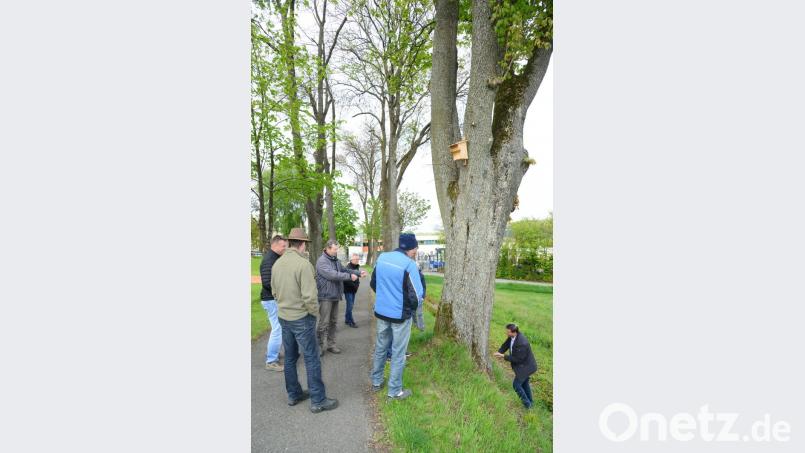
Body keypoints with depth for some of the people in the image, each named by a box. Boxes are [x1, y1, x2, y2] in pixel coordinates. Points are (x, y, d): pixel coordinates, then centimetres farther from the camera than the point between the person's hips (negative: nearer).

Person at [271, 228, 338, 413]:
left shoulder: (277, 263, 1)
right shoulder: (303, 264, -22)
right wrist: (315, 312, -7)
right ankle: (318, 401, 14)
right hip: (301, 317, -7)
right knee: (312, 359, 4)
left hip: (283, 316, 7)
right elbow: (309, 296, -23)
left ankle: (294, 394, 33)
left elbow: (274, 291, 10)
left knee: (290, 357, 19)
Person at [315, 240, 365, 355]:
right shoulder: (322, 261, -17)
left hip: (335, 296, 8)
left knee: (333, 321, 15)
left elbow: (345, 270, 17)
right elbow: (332, 275, -28)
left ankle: (331, 344, 26)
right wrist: (350, 276, -25)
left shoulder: (336, 260, 11)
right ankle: (319, 345, 13)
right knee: (324, 323, -2)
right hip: (326, 296, -8)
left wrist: (358, 273, 3)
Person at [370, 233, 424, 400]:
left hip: (381, 311, 6)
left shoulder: (382, 258, -2)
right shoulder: (409, 264, -21)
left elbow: (373, 283, 9)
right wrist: (412, 308, 1)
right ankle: (395, 391, 22)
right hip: (400, 314, -6)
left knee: (380, 347, 22)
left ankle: (376, 382, 37)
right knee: (398, 353, 9)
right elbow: (416, 295, -19)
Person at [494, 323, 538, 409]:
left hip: (525, 366, -9)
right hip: (523, 364, 9)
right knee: (524, 383, 26)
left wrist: (504, 357, -25)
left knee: (516, 385, 5)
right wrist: (499, 352, -18)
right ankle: (530, 402, 46)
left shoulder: (522, 343, -39)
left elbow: (518, 359, -28)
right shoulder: (512, 336, -12)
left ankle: (527, 404, 24)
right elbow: (505, 345, -1)